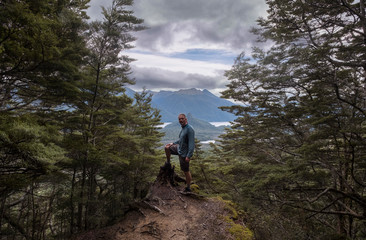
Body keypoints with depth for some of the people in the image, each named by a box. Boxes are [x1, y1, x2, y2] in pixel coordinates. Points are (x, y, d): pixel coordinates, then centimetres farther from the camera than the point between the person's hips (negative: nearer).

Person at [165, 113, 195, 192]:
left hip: (184, 153, -9)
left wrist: (188, 156, -31)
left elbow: (191, 144, -29)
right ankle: (168, 164, 33)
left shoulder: (189, 129, -24)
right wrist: (173, 143, 20)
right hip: (179, 148, 9)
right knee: (167, 148, 17)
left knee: (186, 171, 3)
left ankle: (188, 188, 19)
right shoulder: (183, 128, 4)